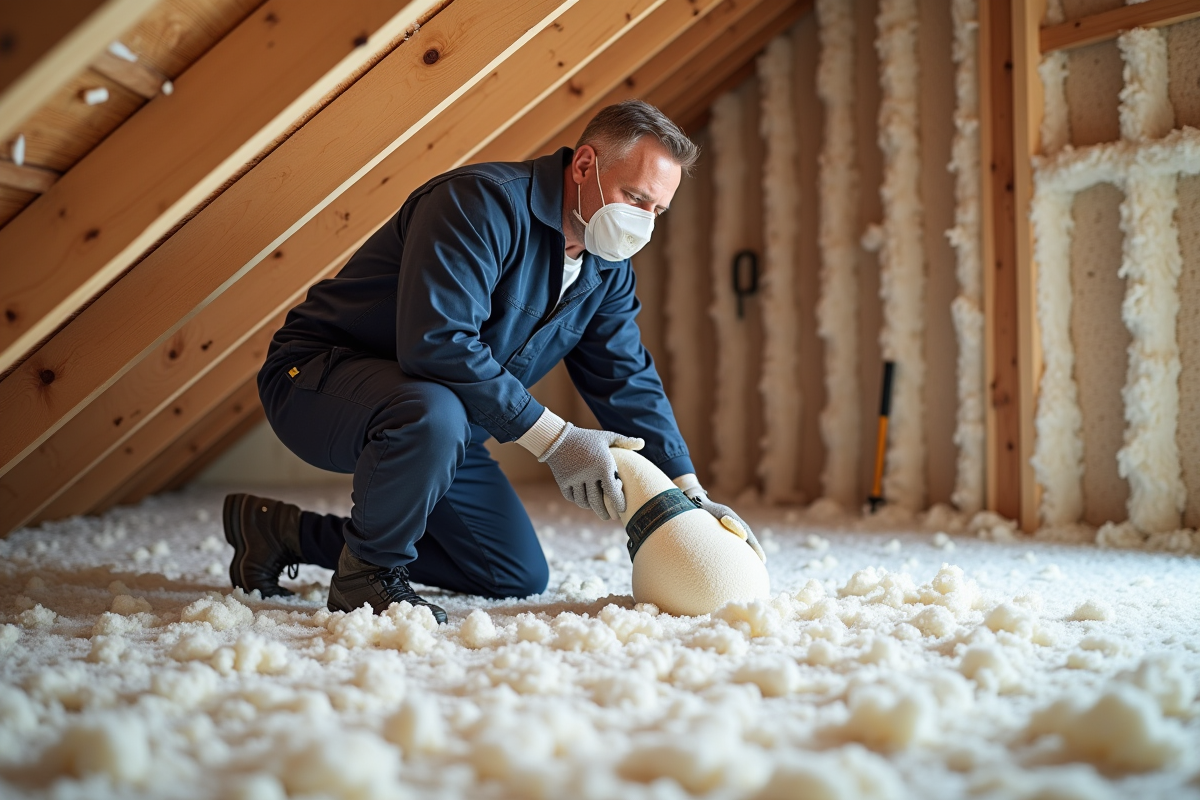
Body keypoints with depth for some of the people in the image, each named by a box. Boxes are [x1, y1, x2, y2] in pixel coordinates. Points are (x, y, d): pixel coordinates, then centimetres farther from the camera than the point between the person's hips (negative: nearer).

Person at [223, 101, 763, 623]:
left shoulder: (607, 269, 2)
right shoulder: (485, 202, -25)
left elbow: (629, 381, 4)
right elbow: (435, 342, -36)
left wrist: (689, 493, -6)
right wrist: (553, 440, -32)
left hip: (430, 415, 9)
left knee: (520, 577, 10)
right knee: (434, 414, -43)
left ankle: (290, 533, 17)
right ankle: (367, 572, -12)